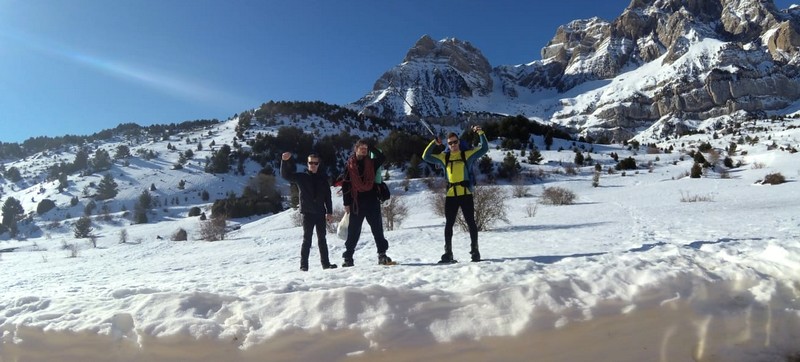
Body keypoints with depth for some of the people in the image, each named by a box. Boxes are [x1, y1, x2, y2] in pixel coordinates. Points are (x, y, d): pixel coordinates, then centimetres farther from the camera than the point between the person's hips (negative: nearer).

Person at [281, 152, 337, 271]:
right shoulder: (301, 177, 4)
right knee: (307, 239, -3)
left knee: (322, 239, 8)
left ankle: (325, 263, 14)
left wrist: (329, 212, 2)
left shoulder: (323, 179, 8)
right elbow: (285, 175, -4)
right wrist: (285, 161, -20)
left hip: (320, 213, 2)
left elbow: (328, 197, 7)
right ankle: (304, 264, 2)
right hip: (307, 212, -2)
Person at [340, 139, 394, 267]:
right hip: (357, 202, -2)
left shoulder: (371, 163, 10)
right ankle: (348, 257, 11)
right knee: (353, 232, 3)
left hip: (372, 200, 2)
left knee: (378, 229, 3)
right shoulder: (349, 165, 3)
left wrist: (371, 147, -5)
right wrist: (346, 203, -6)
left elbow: (382, 157, -7)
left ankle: (382, 255, 8)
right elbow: (345, 185, 0)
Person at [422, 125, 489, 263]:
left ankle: (474, 251, 11)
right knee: (449, 224, 5)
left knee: (471, 222, 1)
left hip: (466, 194, -2)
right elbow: (426, 157, 12)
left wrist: (481, 133, -7)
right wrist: (434, 143, 4)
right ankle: (448, 253, 12)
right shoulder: (444, 157, 13)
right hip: (450, 195, 3)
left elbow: (484, 148, 4)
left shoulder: (467, 154, 7)